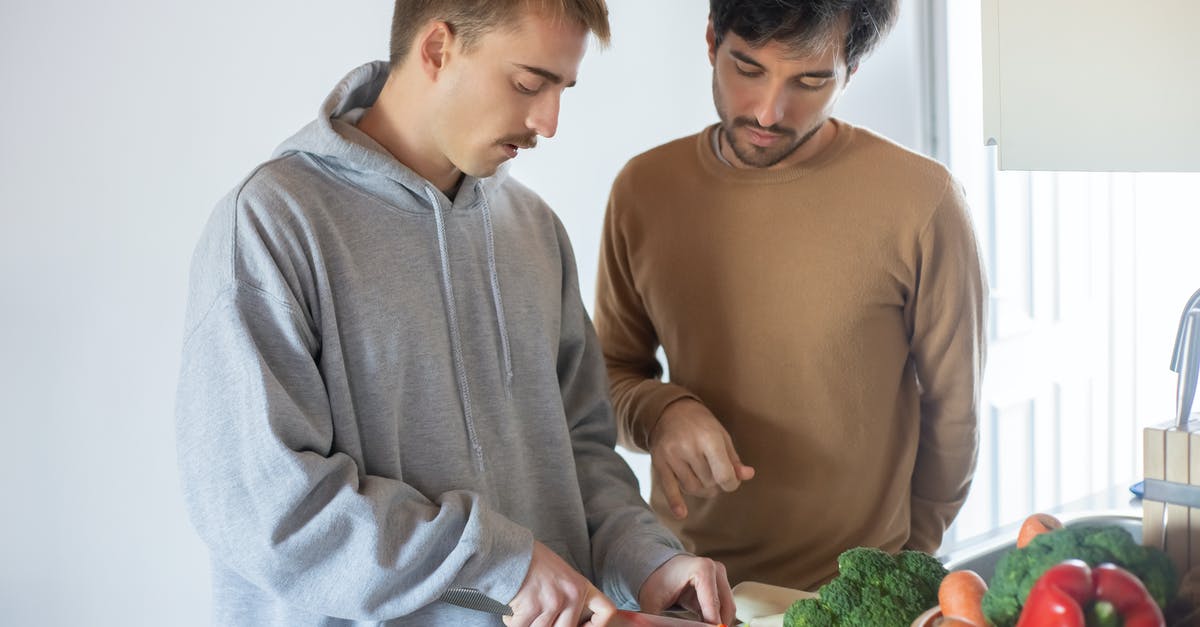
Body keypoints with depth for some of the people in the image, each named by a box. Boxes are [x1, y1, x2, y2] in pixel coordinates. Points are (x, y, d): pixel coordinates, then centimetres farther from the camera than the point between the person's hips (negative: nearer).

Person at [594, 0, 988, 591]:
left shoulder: (921, 200, -13)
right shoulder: (644, 188, -3)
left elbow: (953, 410, -3)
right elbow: (614, 371, 6)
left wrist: (909, 553, 6)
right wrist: (661, 411, -15)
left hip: (856, 589, -3)